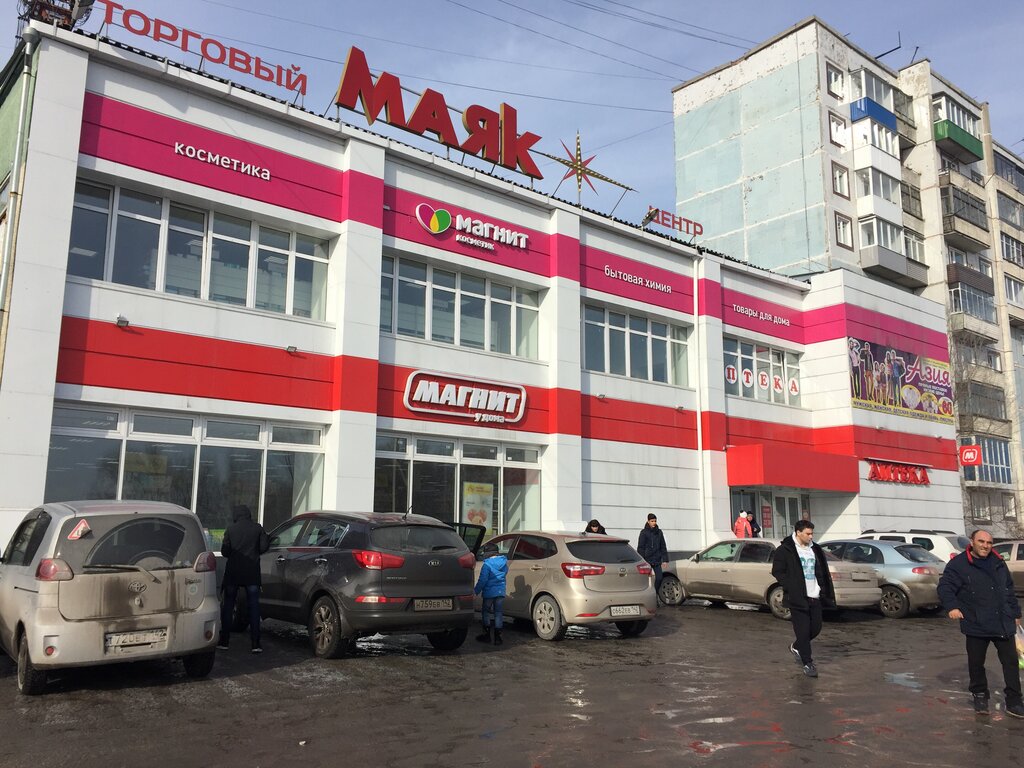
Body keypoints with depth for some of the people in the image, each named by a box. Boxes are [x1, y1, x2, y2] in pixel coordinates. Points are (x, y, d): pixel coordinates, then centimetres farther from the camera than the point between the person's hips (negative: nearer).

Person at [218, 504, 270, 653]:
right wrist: (267, 538, 15)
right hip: (252, 572, 0)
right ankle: (256, 644, 0)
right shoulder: (258, 528, 0)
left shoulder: (231, 529, -1)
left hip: (233, 572, 0)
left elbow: (224, 551, -2)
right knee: (253, 607, 3)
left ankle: (224, 641, 12)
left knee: (228, 606, 11)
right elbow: (263, 547, -5)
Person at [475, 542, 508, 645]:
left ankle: (487, 635, 12)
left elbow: (482, 580, -15)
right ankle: (497, 637, 7)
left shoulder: (487, 565, -15)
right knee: (498, 613, 9)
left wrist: (476, 590, -5)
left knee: (485, 612, 10)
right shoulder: (504, 562, 4)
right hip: (501, 592, 5)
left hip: (489, 592, -5)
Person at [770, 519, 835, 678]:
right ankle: (807, 663, 7)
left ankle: (796, 647, 35)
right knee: (803, 631, -4)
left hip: (815, 597, 6)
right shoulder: (785, 550, -8)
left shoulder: (815, 550, 13)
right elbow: (777, 571, -8)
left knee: (815, 629, 11)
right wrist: (792, 588, -14)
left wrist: (824, 591, 7)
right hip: (797, 598, -6)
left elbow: (822, 572, 20)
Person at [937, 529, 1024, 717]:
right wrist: (951, 606, -29)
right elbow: (945, 587, -13)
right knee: (976, 663, 7)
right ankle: (980, 695, 25)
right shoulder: (958, 564, -8)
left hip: (1004, 624, 4)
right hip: (976, 625, -4)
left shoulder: (998, 563, 11)